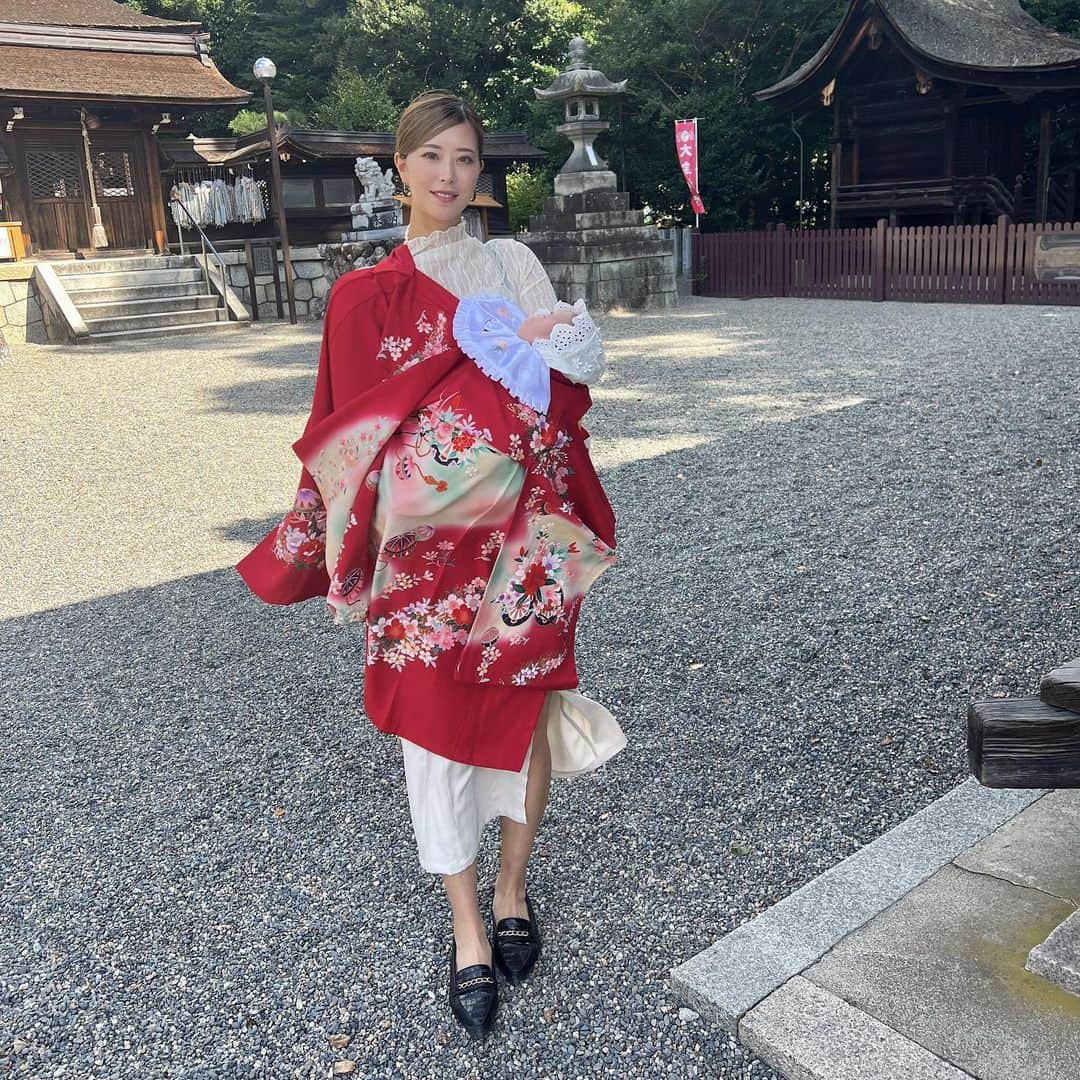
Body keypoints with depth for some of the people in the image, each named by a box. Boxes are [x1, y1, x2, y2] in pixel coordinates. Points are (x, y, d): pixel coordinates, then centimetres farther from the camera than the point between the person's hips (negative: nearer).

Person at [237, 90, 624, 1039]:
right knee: (434, 721, 3)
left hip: (520, 531, 1)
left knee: (523, 705, 9)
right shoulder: (364, 294, 6)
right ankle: (469, 934, 20)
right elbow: (348, 424, 5)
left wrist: (559, 336, -22)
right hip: (422, 536, 0)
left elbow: (584, 360, -1)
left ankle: (512, 890, 32)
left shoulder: (511, 264, 8)